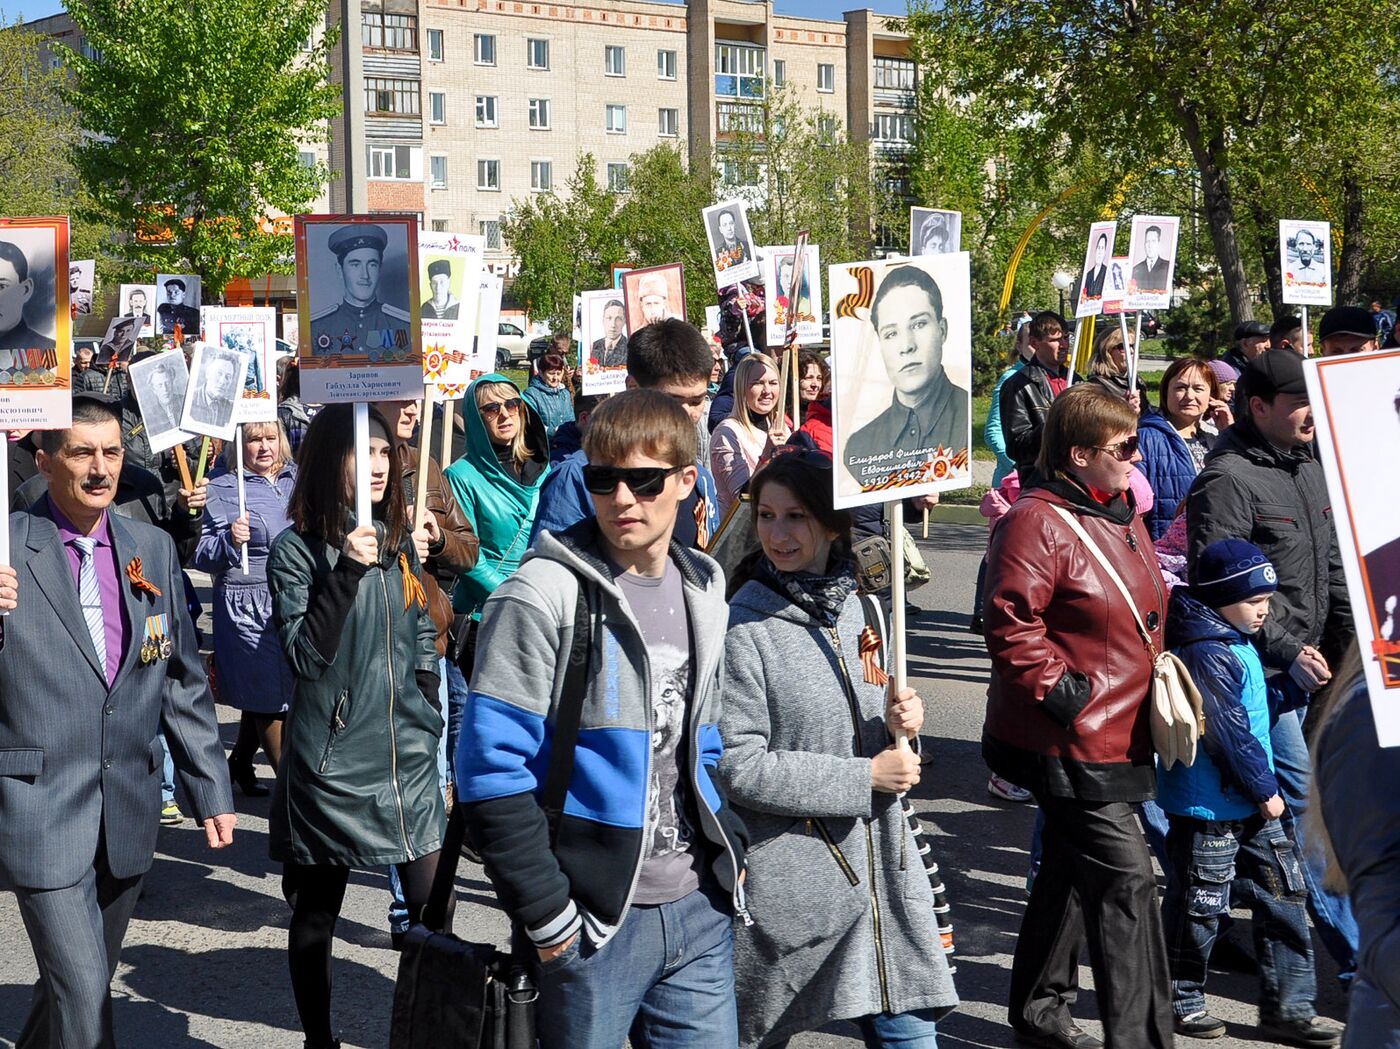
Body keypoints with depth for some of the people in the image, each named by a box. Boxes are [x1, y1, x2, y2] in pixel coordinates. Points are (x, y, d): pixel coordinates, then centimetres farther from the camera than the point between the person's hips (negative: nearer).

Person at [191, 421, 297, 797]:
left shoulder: (297, 478, 10)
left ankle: (240, 763, 32)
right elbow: (203, 557, -9)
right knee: (272, 694, -3)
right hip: (248, 606, -5)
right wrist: (230, 540, -27)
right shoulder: (222, 490, -5)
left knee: (262, 696, 13)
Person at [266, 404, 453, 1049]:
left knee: (433, 910, 2)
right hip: (332, 761, -4)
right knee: (315, 917, 9)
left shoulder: (398, 540, 8)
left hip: (406, 754, 4)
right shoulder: (296, 550, -8)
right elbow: (303, 653, -18)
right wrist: (345, 570, -25)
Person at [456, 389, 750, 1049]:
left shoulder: (704, 594, 10)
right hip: (595, 920, -5)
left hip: (699, 912, 6)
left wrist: (729, 847, 8)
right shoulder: (544, 597, -11)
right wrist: (546, 913, -14)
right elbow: (491, 769, -14)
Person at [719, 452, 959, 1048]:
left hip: (882, 869, 6)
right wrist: (864, 777, -15)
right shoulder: (742, 628, -12)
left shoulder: (860, 608, 8)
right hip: (789, 881, -5)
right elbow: (737, 766, -17)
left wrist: (902, 723, -4)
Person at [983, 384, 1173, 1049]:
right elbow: (1011, 625, -25)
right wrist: (1062, 692, -23)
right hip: (1068, 740, -10)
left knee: (1073, 868, 20)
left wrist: (1156, 673, 17)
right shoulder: (1037, 522, -18)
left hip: (1115, 736, 10)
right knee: (1127, 881, -10)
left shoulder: (1122, 515, 12)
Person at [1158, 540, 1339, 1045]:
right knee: (1199, 905, 5)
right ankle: (1181, 999, 22)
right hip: (1208, 807, -10)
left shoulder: (1237, 643, 10)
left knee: (1283, 894, 9)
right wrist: (1265, 789, -15)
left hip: (1251, 806, 10)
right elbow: (1230, 732, -22)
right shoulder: (1207, 653, -22)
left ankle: (1287, 1007, 17)